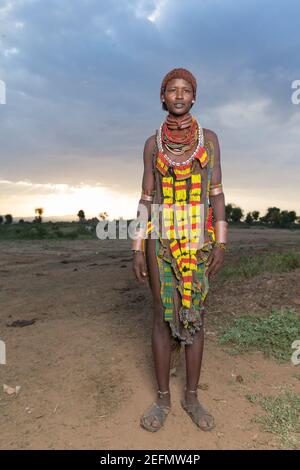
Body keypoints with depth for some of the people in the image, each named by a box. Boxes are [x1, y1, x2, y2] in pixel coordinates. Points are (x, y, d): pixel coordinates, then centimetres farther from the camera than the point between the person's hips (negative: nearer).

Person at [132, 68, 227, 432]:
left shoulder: (210, 139, 8)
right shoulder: (152, 144, 7)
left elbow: (216, 193, 4)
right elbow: (146, 198, 4)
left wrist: (221, 243, -4)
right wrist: (137, 248, -2)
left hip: (198, 237, 1)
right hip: (161, 237, 0)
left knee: (194, 313, 6)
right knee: (163, 314, 3)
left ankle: (191, 396, 24)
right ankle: (163, 397, 22)